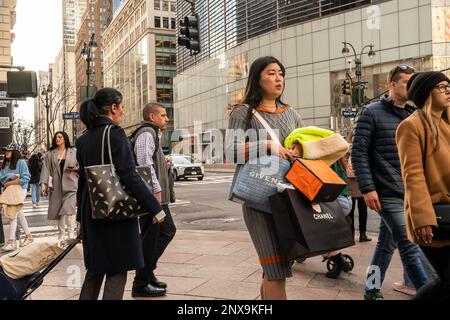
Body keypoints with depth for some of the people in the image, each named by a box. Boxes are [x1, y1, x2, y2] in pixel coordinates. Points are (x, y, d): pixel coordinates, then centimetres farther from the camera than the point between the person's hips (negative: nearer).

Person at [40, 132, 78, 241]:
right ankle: (61, 233, 20)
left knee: (69, 209, -13)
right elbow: (46, 169, 2)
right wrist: (43, 184, -8)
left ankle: (71, 234, -5)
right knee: (58, 210, 7)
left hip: (70, 184, -2)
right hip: (56, 186, 3)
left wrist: (76, 168, -11)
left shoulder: (74, 152, 6)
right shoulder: (50, 154, 9)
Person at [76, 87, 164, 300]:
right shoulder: (114, 133, -14)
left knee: (95, 268, 20)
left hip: (92, 211, 8)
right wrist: (154, 207, -15)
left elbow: (83, 178, 13)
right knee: (117, 270, 4)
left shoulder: (84, 139, 8)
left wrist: (82, 214, 20)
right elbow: (129, 176, -19)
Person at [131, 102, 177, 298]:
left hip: (157, 196, 11)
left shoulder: (153, 134, 22)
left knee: (167, 230, 18)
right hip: (151, 196, -11)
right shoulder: (146, 133, -12)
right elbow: (145, 164, -22)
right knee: (149, 239, -3)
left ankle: (147, 273, 26)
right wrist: (156, 190, -23)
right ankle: (141, 284, 9)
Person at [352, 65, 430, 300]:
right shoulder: (372, 113, -3)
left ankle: (371, 291, 26)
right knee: (410, 247, -7)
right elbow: (359, 152, -9)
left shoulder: (414, 116, 14)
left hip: (411, 193, 6)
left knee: (387, 244, 13)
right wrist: (367, 188, -15)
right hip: (388, 194, -6)